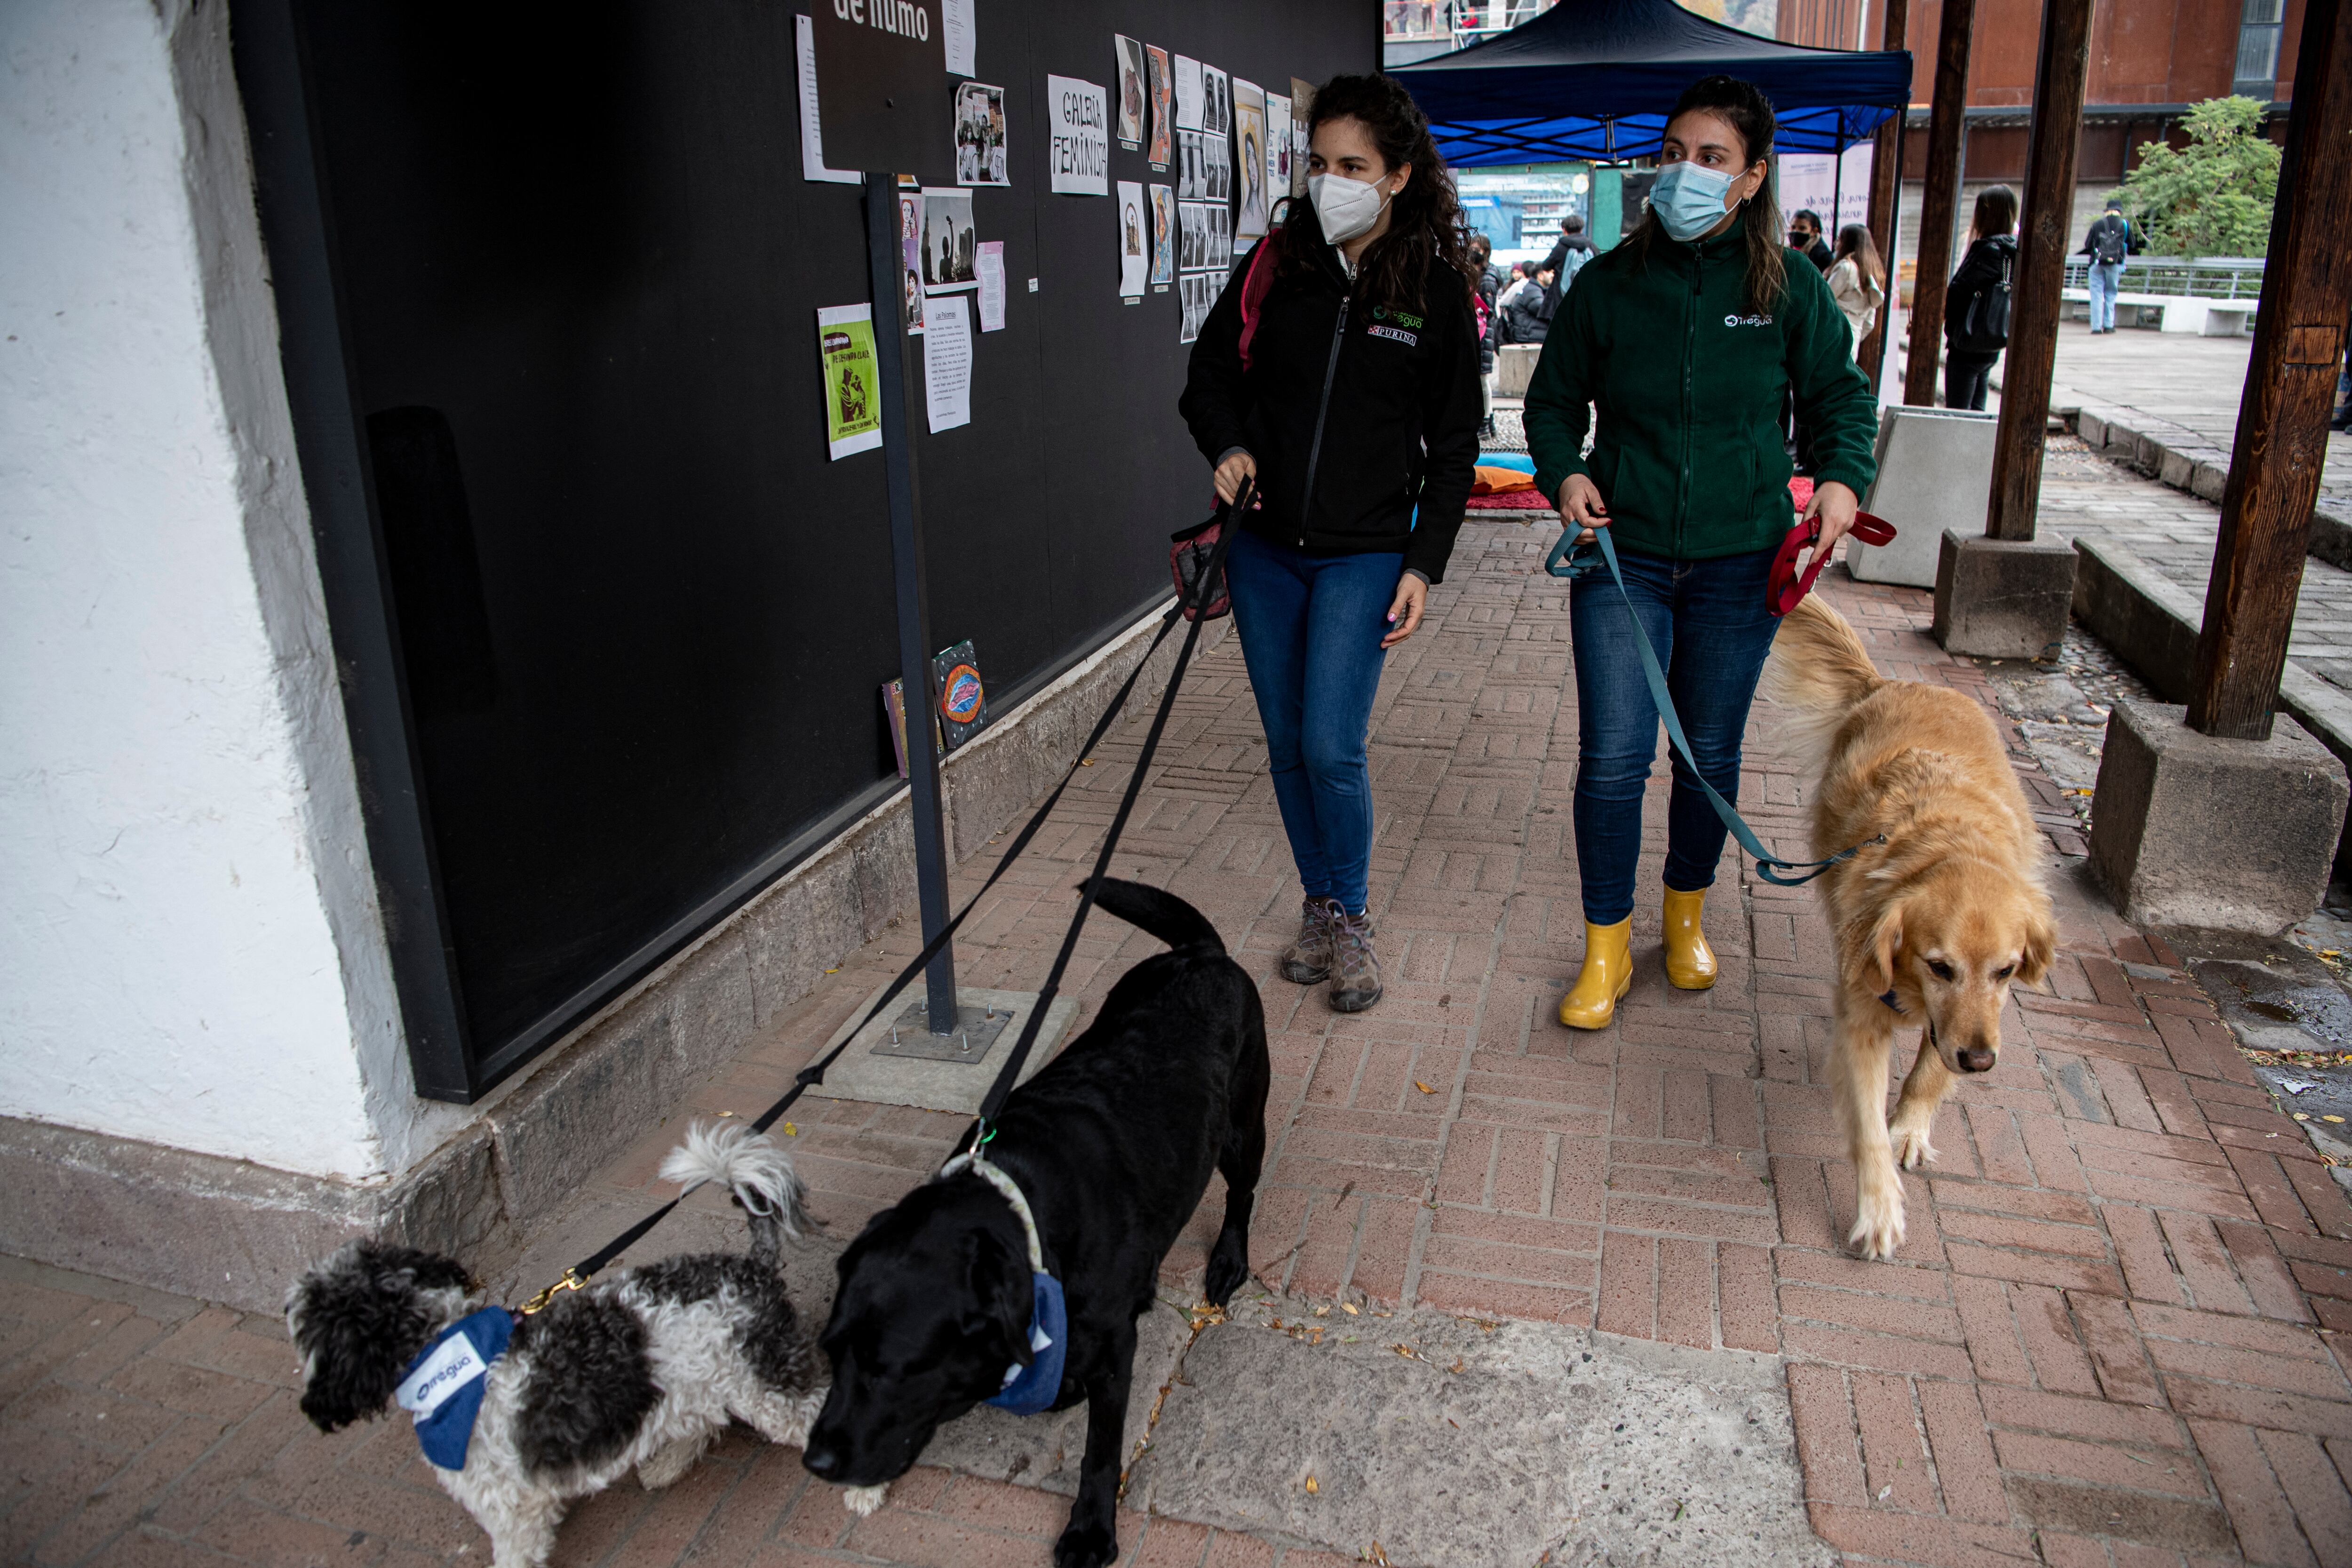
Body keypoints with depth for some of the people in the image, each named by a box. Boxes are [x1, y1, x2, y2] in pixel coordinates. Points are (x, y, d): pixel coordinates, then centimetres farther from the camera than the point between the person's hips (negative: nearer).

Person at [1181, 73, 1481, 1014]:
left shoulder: (1436, 287, -3)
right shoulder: (1277, 263, 2)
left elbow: (1453, 445, 1)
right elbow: (1210, 368, 13)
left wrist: (1424, 565, -5)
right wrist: (1227, 447, -7)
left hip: (1365, 555, -3)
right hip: (1265, 551, 3)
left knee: (1332, 749, -10)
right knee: (1287, 747, 9)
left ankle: (1352, 919, 13)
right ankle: (1319, 906, 28)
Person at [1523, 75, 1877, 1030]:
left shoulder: (1788, 286, -2)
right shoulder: (1607, 284, -2)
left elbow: (1841, 396, 10)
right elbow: (1553, 401, 9)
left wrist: (1842, 476, -9)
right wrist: (1564, 472, -11)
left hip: (1739, 562, 1)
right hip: (1621, 556, -1)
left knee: (1710, 754, 12)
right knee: (1613, 756, -6)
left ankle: (1687, 913, 35)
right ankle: (1607, 947, 12)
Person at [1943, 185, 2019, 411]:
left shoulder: (1990, 250, -18)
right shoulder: (2011, 250, 9)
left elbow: (1959, 290, -19)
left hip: (1968, 347, -9)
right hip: (1990, 348, 9)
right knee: (1976, 412, 16)